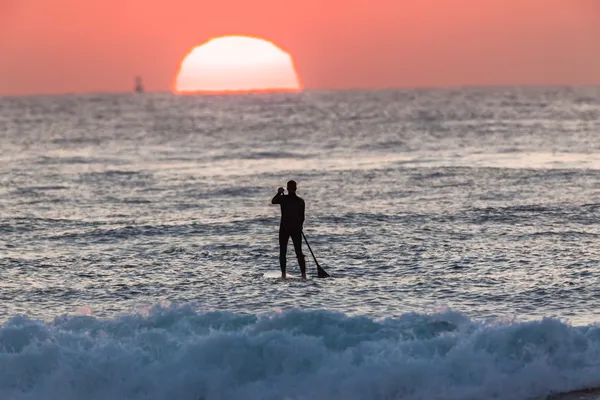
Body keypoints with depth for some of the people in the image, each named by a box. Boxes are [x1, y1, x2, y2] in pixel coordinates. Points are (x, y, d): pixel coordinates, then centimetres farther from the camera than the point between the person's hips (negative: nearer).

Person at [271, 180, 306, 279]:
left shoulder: (283, 198, -8)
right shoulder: (300, 201, -2)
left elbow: (273, 201, 13)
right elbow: (302, 217, 4)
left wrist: (279, 193, 27)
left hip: (284, 228, -2)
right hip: (296, 229, 2)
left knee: (283, 252, 8)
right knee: (299, 252, 6)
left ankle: (283, 274, 2)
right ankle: (303, 274, -1)